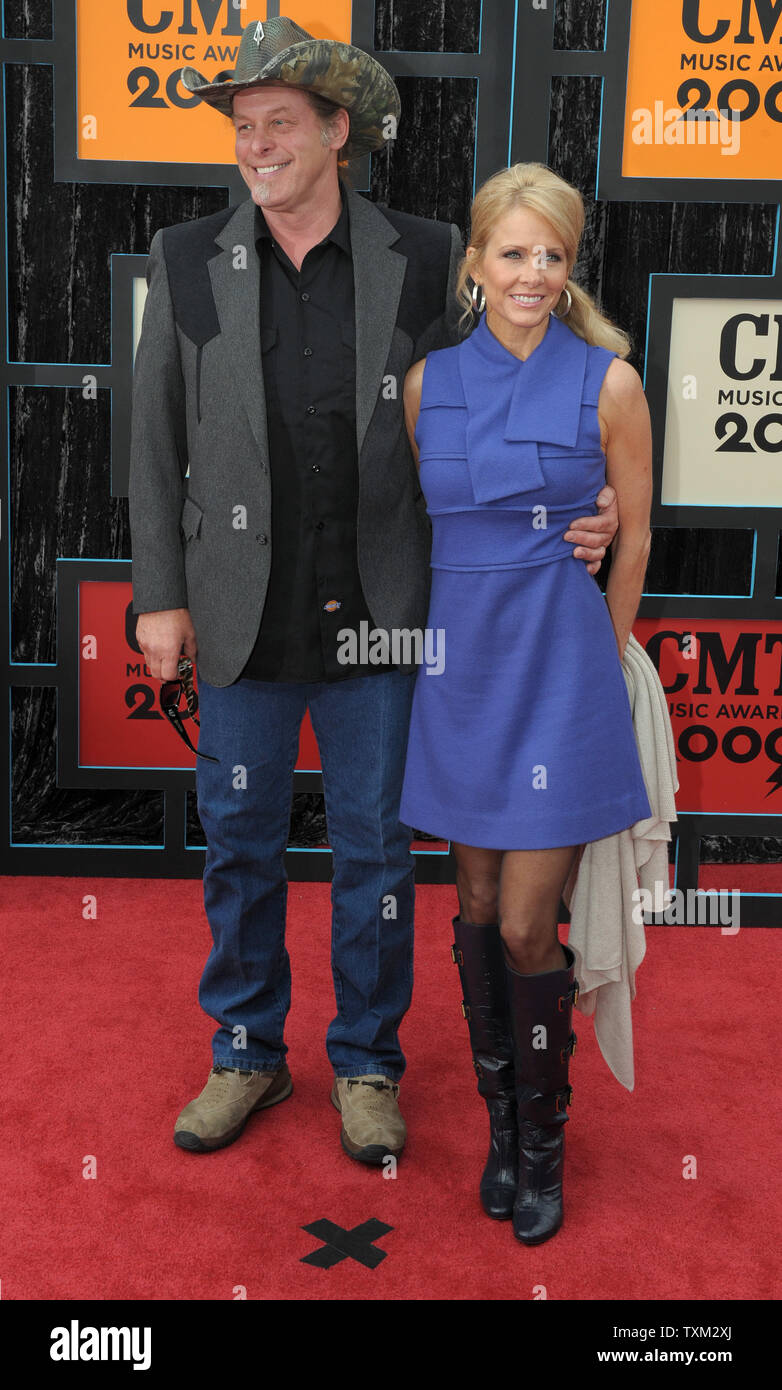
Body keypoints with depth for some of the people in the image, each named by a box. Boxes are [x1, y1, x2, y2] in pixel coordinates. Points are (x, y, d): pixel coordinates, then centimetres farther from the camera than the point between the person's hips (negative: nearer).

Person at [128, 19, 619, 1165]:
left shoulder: (423, 260, -1)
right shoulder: (188, 262, 2)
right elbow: (158, 442, 5)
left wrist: (581, 507, -11)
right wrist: (161, 595, 1)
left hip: (377, 616, -1)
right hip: (242, 618, 1)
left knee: (375, 850, 10)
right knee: (239, 846, 13)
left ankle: (367, 1062, 31)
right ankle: (247, 1054, 34)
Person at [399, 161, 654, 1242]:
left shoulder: (608, 382, -4)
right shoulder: (430, 380, 4)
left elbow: (633, 540, 3)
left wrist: (597, 661, 7)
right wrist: (467, 632, 13)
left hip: (558, 667, -3)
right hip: (460, 664, 3)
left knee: (525, 927, -1)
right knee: (477, 912, 11)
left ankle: (543, 1145, 22)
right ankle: (501, 1125, 30)